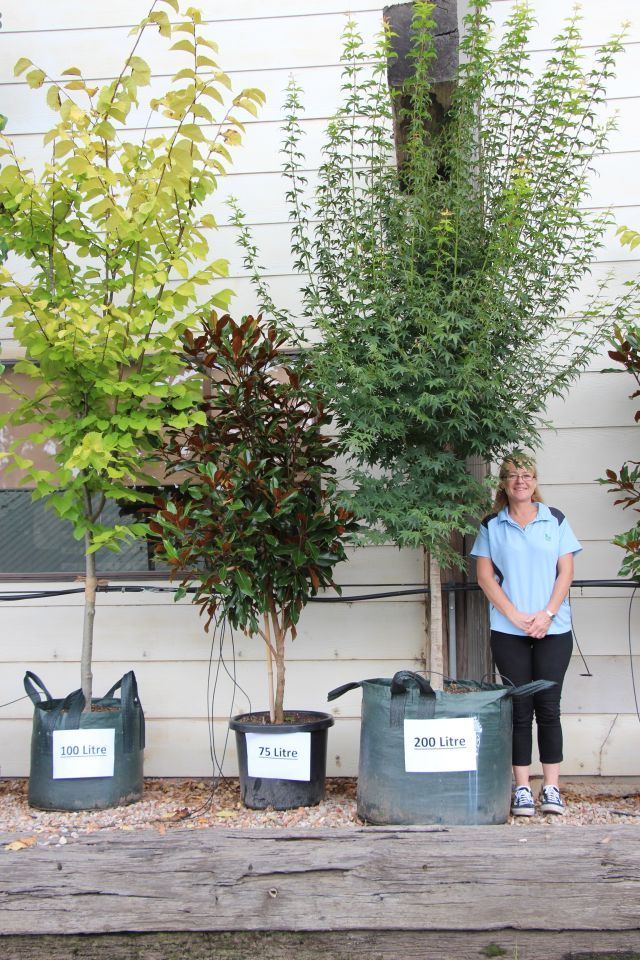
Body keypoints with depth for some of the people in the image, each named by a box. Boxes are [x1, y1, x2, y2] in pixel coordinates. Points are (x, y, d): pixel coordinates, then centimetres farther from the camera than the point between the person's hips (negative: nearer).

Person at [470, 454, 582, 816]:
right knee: (520, 710, 1)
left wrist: (547, 614, -9)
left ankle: (552, 788, 7)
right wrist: (515, 616, -8)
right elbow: (485, 576, 2)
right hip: (509, 632, 0)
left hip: (553, 629, 0)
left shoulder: (555, 520, 7)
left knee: (548, 708, 0)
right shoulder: (492, 526, 7)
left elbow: (566, 572, 3)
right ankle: (522, 790, 7)